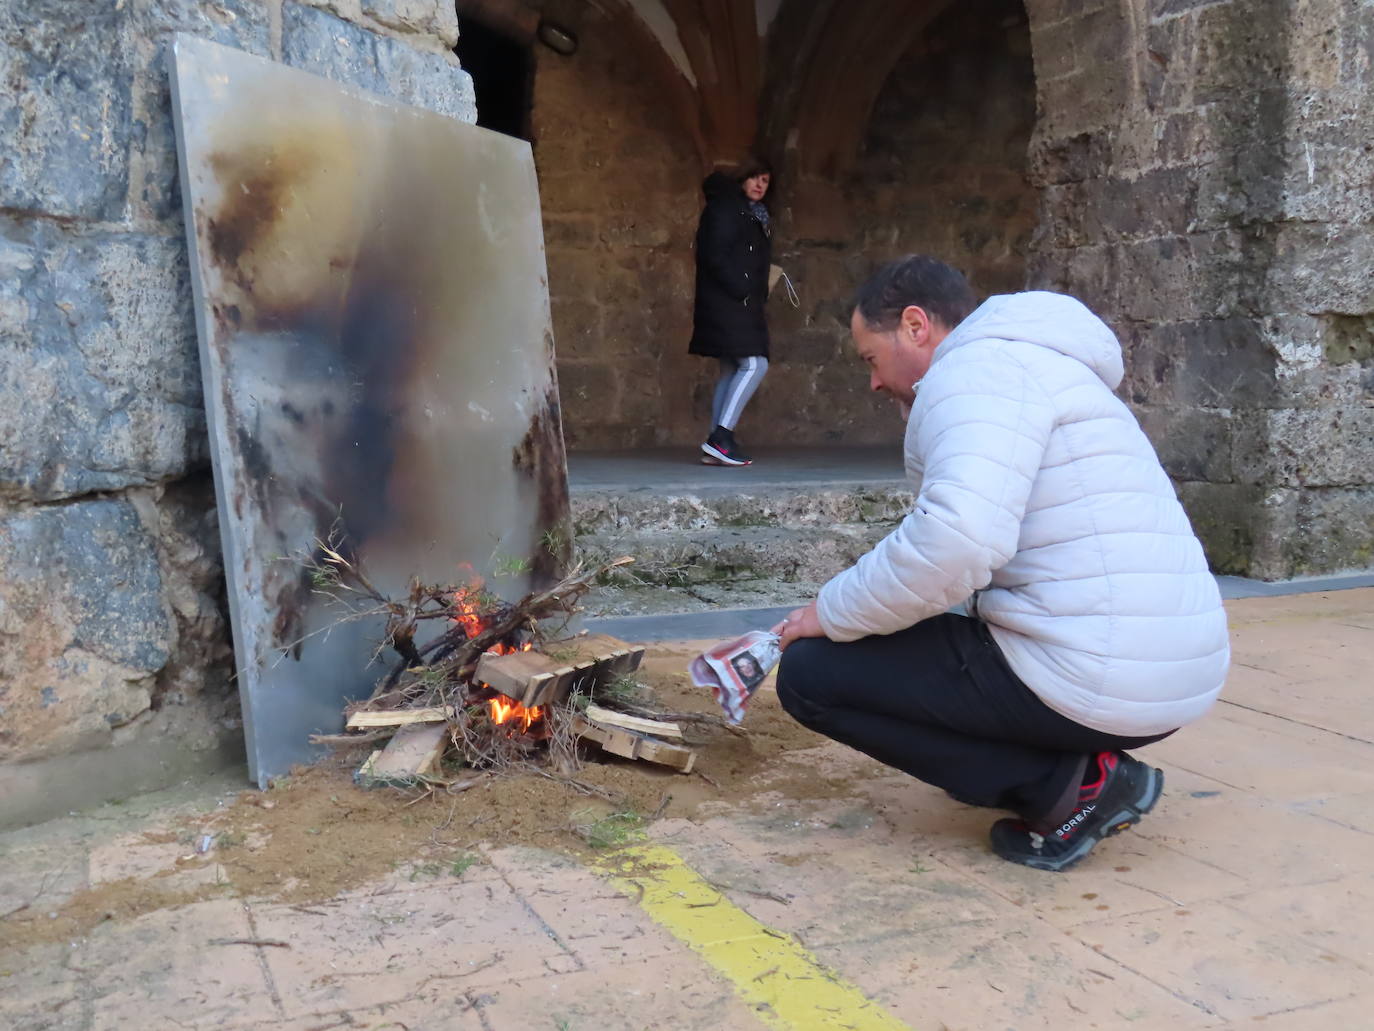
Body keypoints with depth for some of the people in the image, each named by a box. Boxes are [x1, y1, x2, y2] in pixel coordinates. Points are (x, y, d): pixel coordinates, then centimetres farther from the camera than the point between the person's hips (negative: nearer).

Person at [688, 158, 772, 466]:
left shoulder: (754, 215, 21)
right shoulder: (725, 208, -7)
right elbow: (715, 255, -16)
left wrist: (758, 294, 8)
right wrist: (740, 288, -16)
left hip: (743, 302, 10)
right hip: (726, 301, -10)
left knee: (731, 371, 7)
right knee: (754, 364, -18)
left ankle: (716, 447, 7)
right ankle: (721, 437, -21)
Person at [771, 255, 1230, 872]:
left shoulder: (979, 367, -10)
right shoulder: (1027, 367, 22)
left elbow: (955, 541, -27)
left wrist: (833, 615, -10)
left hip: (1094, 680, -11)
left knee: (812, 672, -2)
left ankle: (1065, 787, -5)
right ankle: (1086, 760, 13)